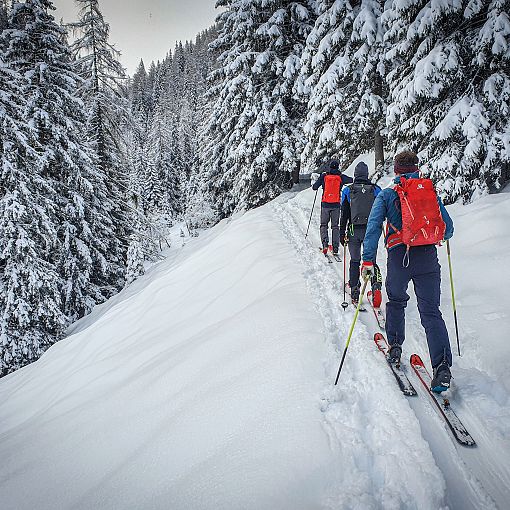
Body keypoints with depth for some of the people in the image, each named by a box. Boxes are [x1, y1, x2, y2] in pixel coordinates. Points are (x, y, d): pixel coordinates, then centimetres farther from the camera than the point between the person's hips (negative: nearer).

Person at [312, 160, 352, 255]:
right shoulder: (341, 177, -1)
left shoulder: (324, 176, -2)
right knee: (335, 226, 8)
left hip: (325, 204, 0)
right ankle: (335, 248, 4)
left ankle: (325, 243, -9)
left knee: (324, 225, 11)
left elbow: (314, 187, -1)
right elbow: (353, 180, 5)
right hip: (336, 205, 1)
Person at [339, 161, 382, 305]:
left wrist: (342, 234, 6)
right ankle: (376, 284, -18)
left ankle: (354, 293, 11)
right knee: (371, 260, 7)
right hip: (371, 230, 0)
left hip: (354, 230, 0)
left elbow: (344, 214, 1)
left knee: (355, 261, 11)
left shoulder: (348, 190, 1)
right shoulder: (376, 189, 3)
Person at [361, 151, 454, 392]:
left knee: (396, 301, 24)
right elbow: (447, 228, 14)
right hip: (428, 256, 1)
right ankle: (442, 366, -10)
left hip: (399, 256, -1)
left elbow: (374, 226, -7)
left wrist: (368, 259, -9)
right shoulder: (431, 192, 13)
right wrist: (437, 235, 37)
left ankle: (395, 347, 27)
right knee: (431, 311, 2)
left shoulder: (386, 195, 7)